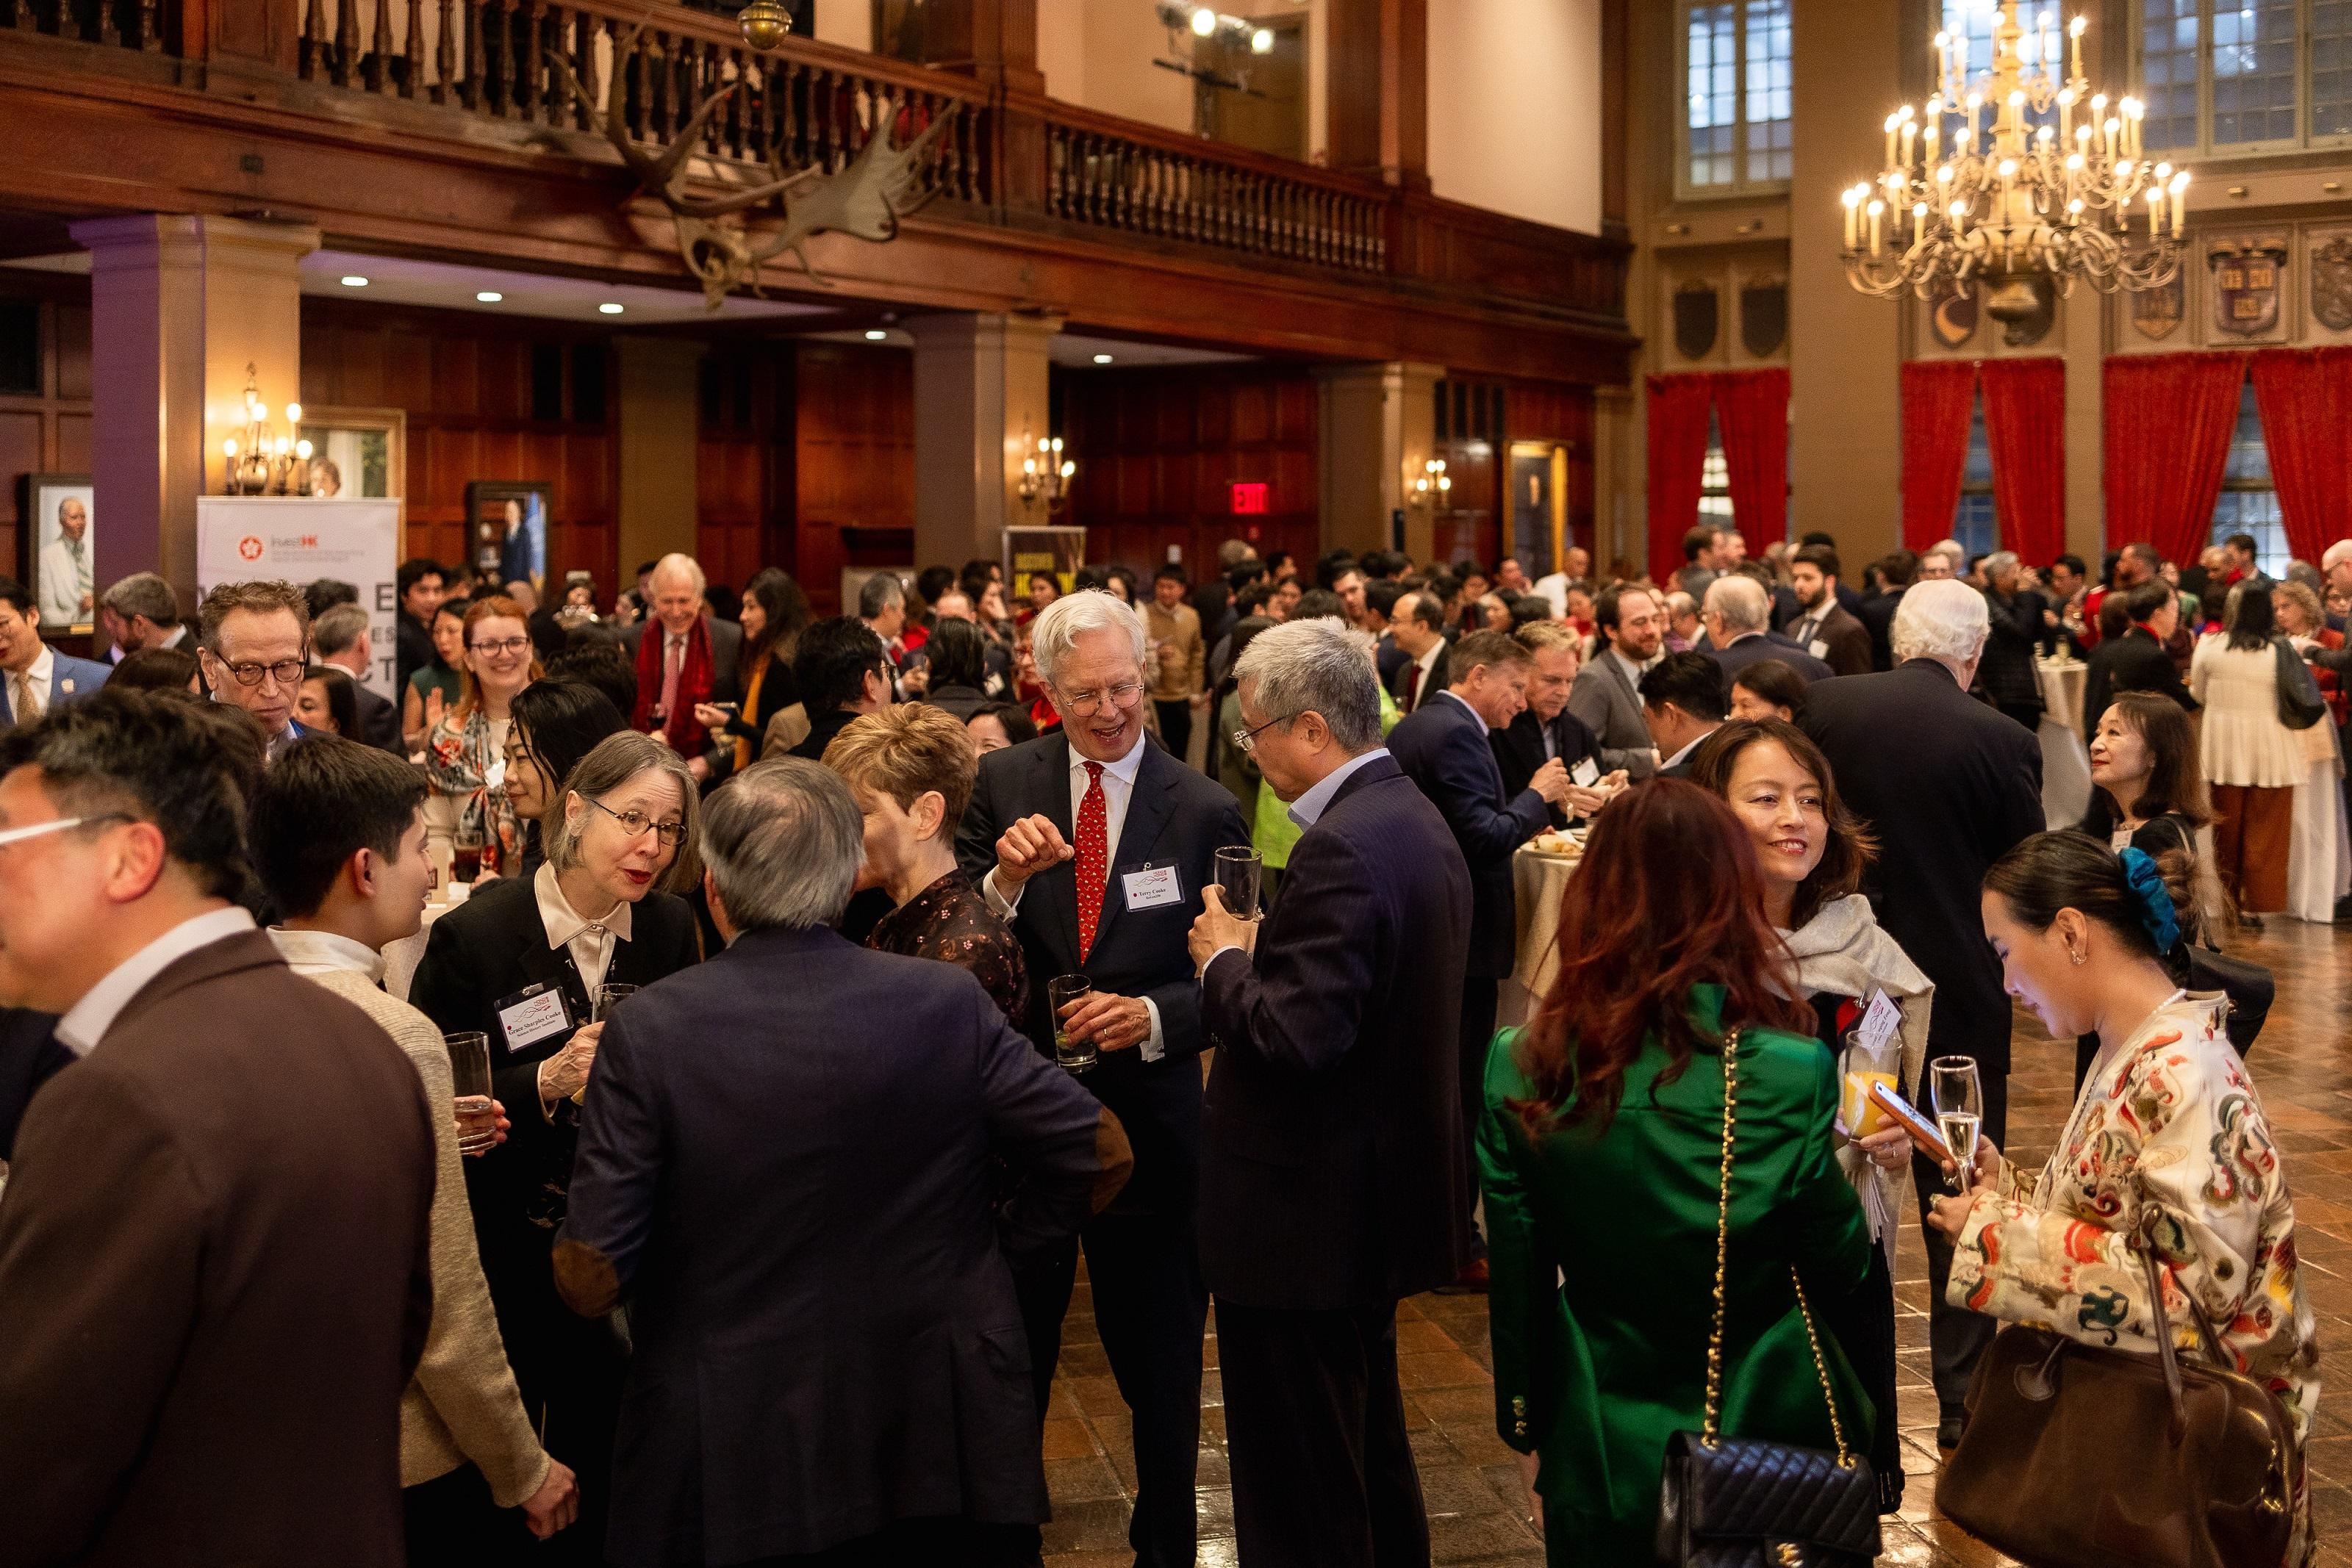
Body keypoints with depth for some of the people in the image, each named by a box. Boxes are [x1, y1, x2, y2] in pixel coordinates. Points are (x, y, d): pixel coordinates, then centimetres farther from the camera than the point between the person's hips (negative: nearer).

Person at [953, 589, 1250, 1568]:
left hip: (1147, 1114, -1)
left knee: (1158, 1360, 14)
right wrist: (1004, 877, -22)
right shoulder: (1004, 783, -2)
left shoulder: (1205, 810, -7)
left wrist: (1155, 1016, -23)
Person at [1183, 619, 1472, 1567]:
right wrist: (1260, 951, 7)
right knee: (1370, 1447, 25)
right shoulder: (1415, 819, 9)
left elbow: (1295, 1037, -29)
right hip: (1385, 1190, 11)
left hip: (1308, 1212, -11)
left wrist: (1225, 962, -12)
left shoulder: (1340, 850, -23)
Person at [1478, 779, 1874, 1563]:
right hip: (1765, 1436, -2)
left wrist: (1526, 1422, 10)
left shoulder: (1523, 1070, -13)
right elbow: (1838, 1269, -8)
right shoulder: (1790, 1074, -20)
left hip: (1602, 1450, 2)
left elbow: (1517, 1282, -3)